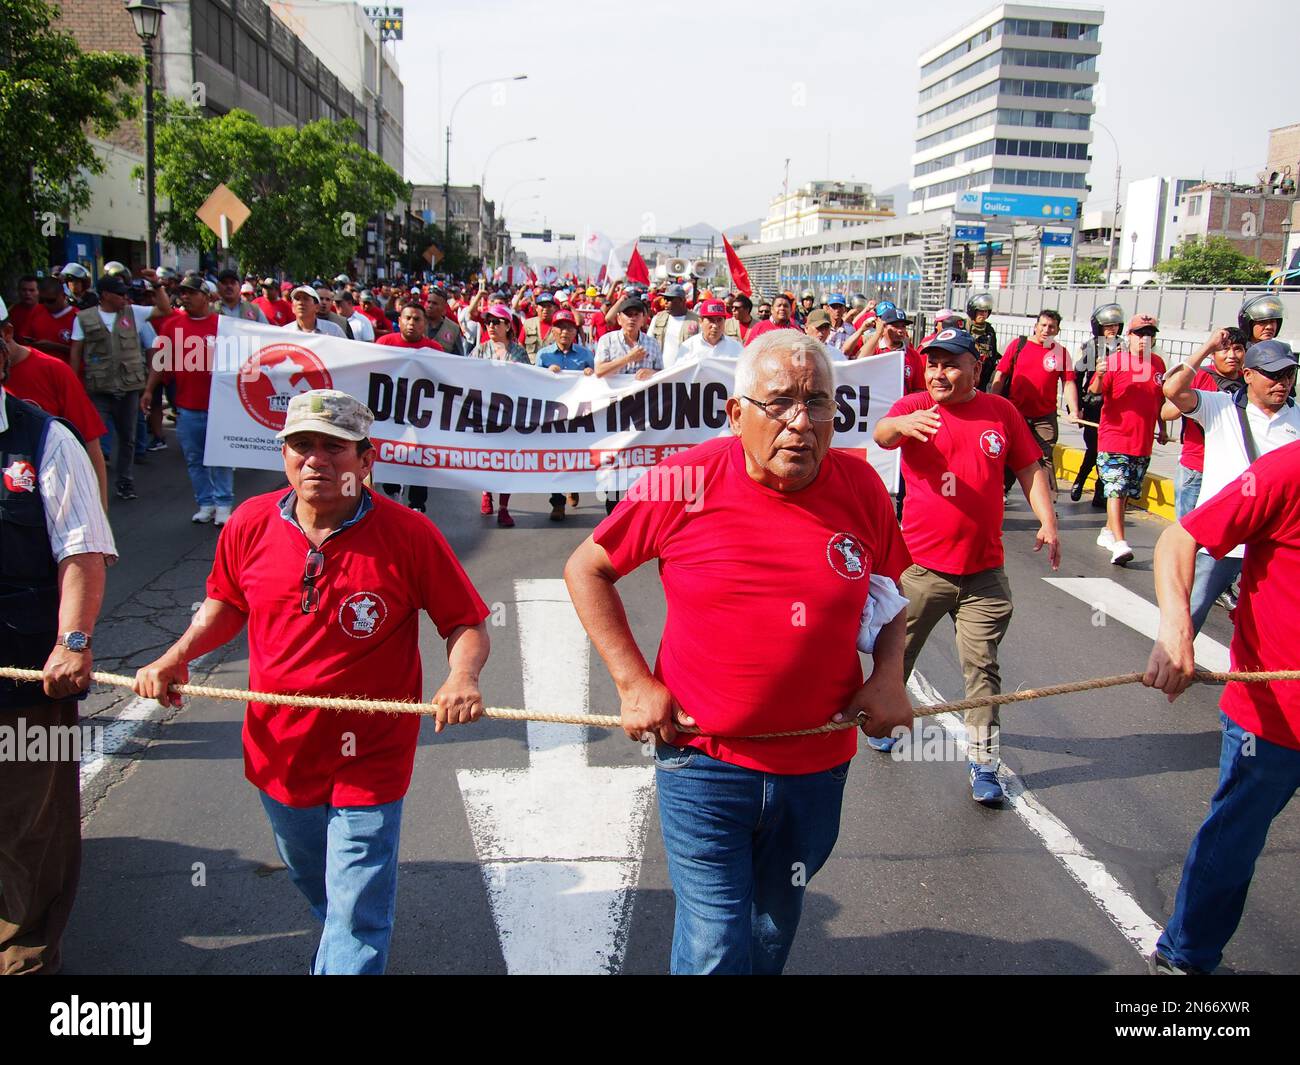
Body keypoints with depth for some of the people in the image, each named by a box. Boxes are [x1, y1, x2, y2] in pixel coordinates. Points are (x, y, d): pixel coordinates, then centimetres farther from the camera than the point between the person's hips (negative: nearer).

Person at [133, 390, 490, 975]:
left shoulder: (408, 535, -17)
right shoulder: (250, 524, -6)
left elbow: (466, 624, -10)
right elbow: (226, 605, 12)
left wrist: (462, 675, -30)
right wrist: (176, 657, -3)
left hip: (367, 764, -5)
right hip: (277, 752, 5)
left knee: (356, 922, -1)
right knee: (315, 886, 29)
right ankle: (336, 955, 58)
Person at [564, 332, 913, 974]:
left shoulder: (862, 488, -7)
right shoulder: (685, 484, -14)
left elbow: (889, 588, 11)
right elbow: (586, 569, -3)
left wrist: (888, 675, -5)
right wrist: (633, 682, -10)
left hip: (816, 769, 3)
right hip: (703, 761, -3)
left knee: (773, 934, 24)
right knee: (714, 950, 1)